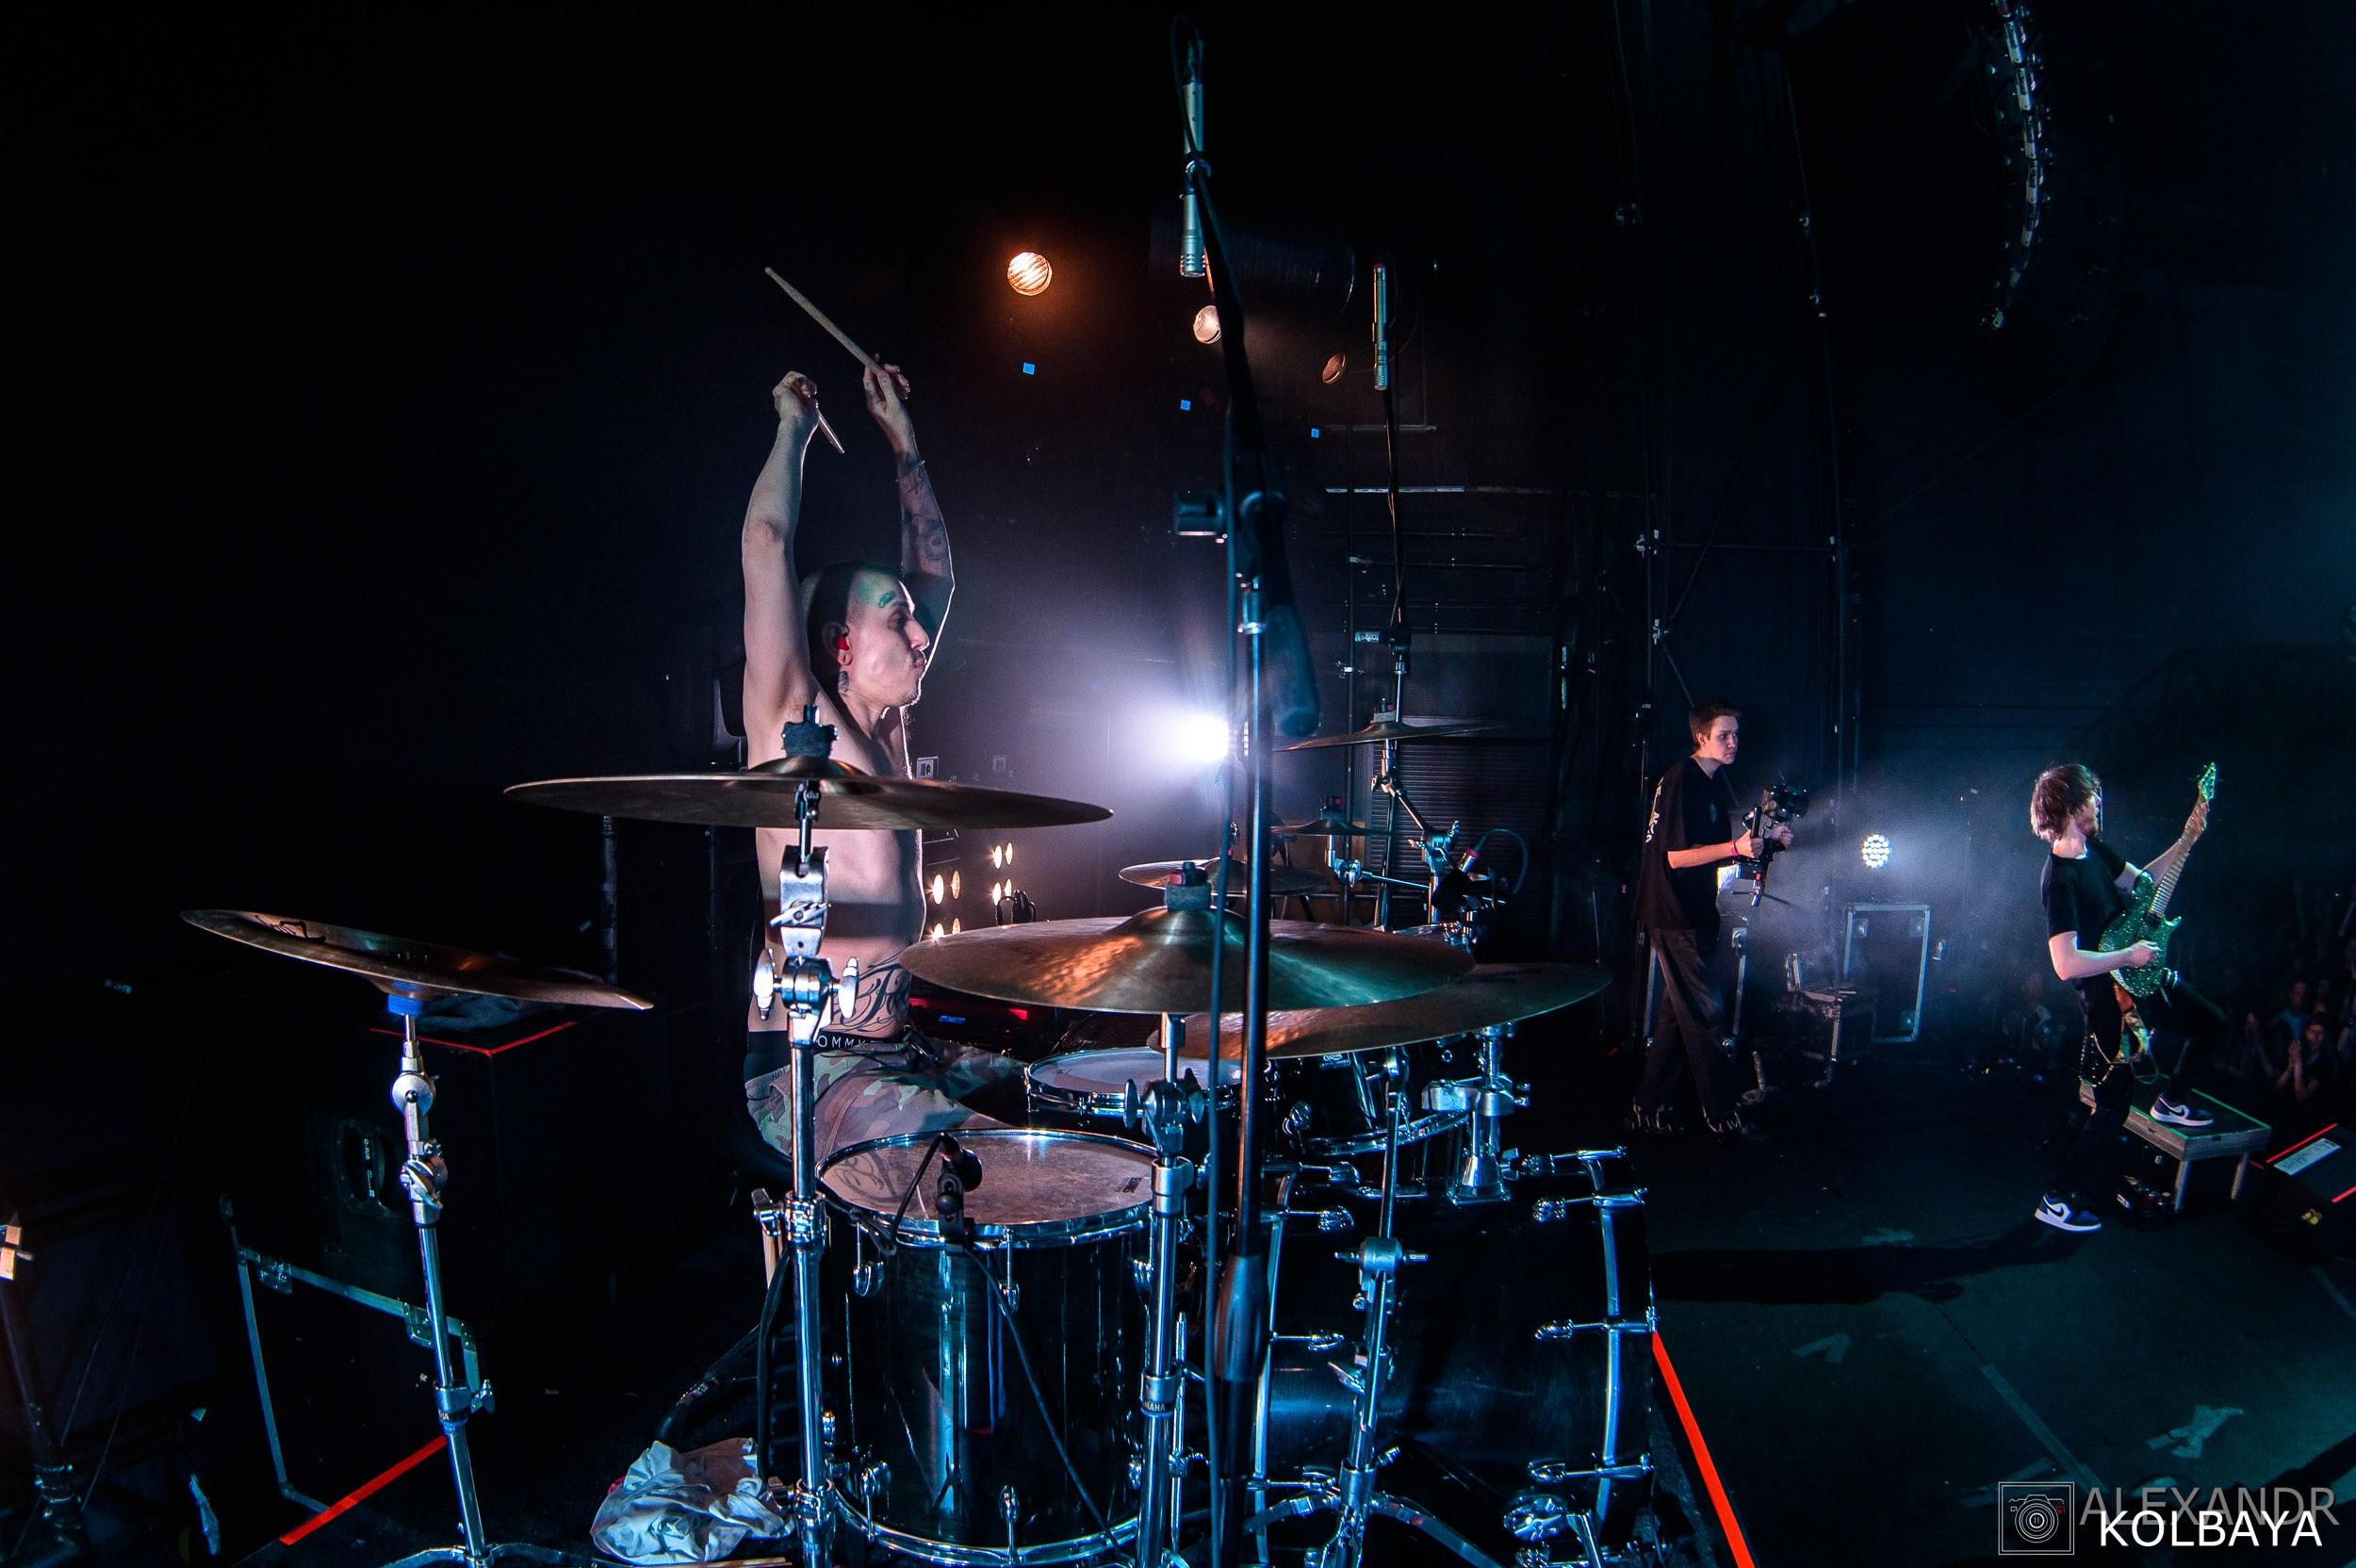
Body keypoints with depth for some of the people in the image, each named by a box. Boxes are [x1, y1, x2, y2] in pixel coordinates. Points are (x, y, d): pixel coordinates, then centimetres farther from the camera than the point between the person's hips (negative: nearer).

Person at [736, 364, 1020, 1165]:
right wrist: (795, 424, -2)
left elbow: (934, 574, 22)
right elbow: (765, 542, -17)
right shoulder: (792, 724, -7)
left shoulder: (886, 727, 13)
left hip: (899, 1053, 8)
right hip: (803, 1070, -8)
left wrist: (902, 439, 21)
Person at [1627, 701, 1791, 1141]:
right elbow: (1676, 856, -21)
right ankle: (1721, 1116, 5)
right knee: (1704, 1014, -4)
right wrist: (1735, 847, -28)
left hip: (1696, 911, 10)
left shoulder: (1715, 781, 12)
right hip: (1674, 914, -10)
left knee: (1682, 1014, 13)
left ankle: (1648, 1108, 20)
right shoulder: (1680, 781, -17)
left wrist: (1764, 833, 8)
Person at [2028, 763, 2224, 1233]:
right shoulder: (2060, 878, -28)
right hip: (2110, 998, -9)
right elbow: (2066, 964, -33)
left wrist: (2186, 841, 7)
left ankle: (2172, 1099, 42)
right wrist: (2129, 956, -23)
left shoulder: (2095, 848, 0)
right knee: (2113, 1105, -3)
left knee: (2211, 1022, 24)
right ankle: (2058, 1200, 6)